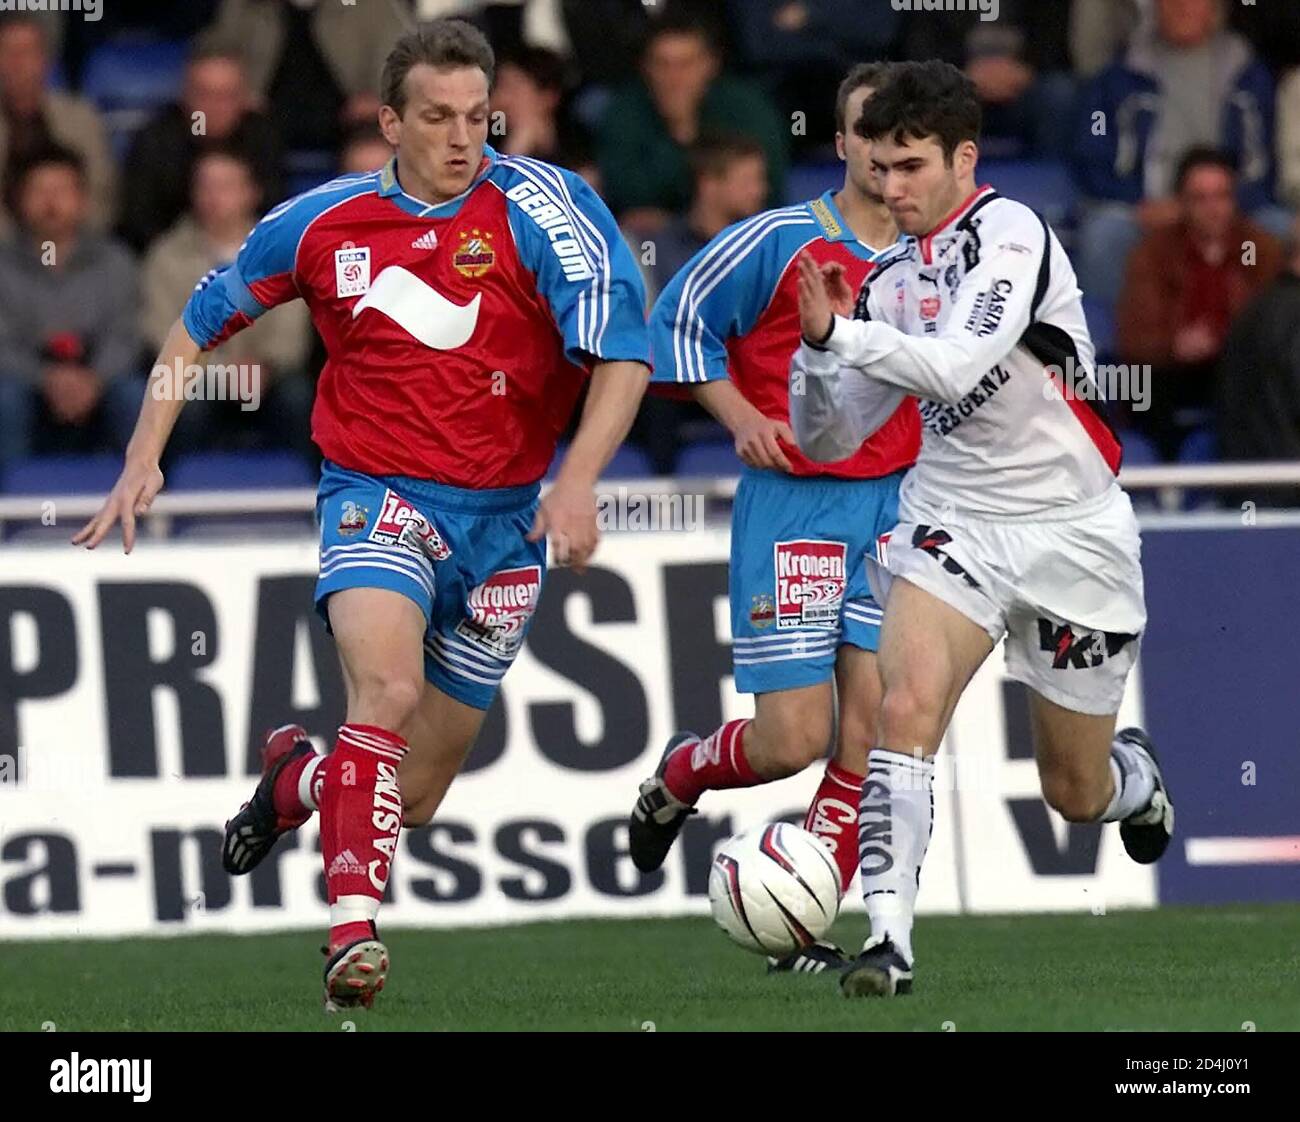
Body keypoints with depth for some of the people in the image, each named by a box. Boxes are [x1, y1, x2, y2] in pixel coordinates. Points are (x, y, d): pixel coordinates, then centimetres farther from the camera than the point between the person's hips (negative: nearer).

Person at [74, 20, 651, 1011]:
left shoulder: (539, 207, -10)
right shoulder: (323, 224, -2)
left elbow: (622, 349, -17)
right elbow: (200, 324, 13)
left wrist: (578, 478, -30)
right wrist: (145, 458, 5)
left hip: (504, 517, 1)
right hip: (378, 494, -1)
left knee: (417, 793, 9)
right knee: (387, 685, -32)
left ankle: (297, 777, 43)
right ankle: (355, 932, -32)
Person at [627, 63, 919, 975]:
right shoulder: (780, 240, -6)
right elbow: (681, 315, 2)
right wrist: (741, 416, -7)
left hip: (894, 501, 4)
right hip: (790, 500, -4)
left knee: (872, 725, -8)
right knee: (793, 739, -9)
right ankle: (680, 776, 25)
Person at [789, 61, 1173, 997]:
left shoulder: (1009, 232, -15)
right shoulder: (891, 283, 3)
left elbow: (958, 365, -30)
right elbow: (828, 441, 6)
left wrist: (843, 334, -32)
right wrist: (818, 349, -12)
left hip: (1073, 533, -4)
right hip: (956, 520, 4)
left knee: (1076, 794, 9)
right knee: (909, 701, -25)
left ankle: (1138, 777, 47)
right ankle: (888, 935, -27)